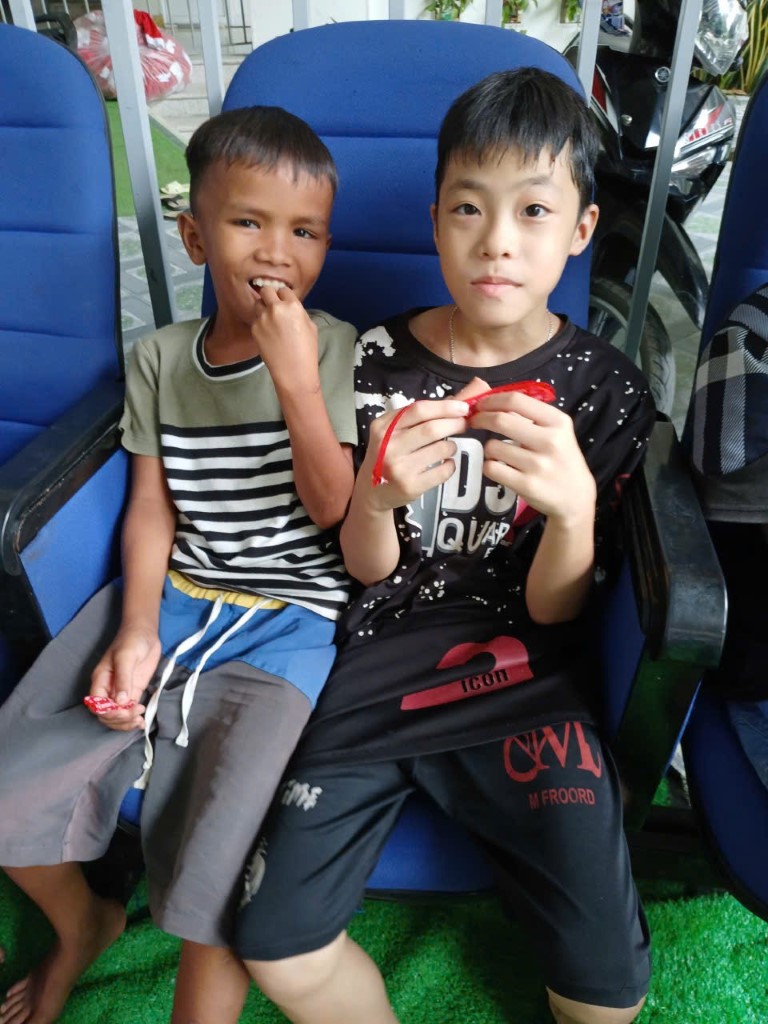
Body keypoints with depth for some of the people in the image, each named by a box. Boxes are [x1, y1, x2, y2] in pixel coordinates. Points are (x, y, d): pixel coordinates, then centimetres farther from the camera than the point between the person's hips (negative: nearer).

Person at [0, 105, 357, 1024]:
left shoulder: (335, 349, -4)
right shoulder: (159, 358, 7)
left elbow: (331, 508, -11)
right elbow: (151, 505, 5)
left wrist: (295, 377, -22)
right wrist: (134, 631, -9)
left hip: (289, 617, -4)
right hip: (173, 595, 4)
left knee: (208, 860, -19)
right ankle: (81, 923, 37)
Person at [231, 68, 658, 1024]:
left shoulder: (605, 388, -3)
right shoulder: (378, 359, 0)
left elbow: (554, 609, -5)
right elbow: (367, 569, 1)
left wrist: (574, 507, -27)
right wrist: (377, 495, -22)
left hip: (524, 672, 0)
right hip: (378, 656, 2)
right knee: (275, 947, -8)